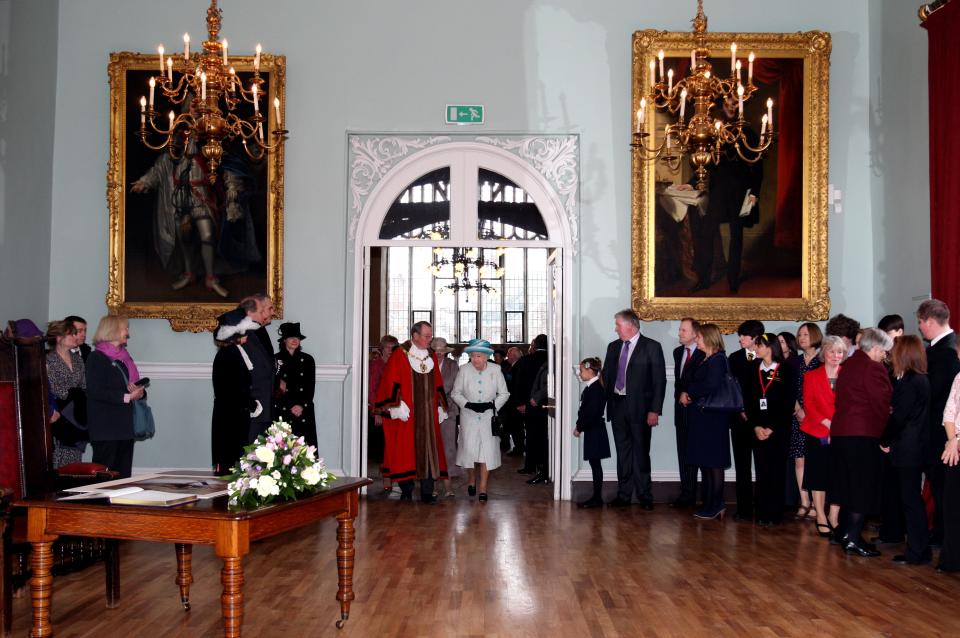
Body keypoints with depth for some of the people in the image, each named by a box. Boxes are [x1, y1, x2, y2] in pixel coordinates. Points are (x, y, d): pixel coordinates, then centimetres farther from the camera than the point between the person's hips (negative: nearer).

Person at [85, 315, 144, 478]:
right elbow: (95, 391, -16)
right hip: (105, 429, -7)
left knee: (124, 475, 7)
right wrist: (127, 397, -20)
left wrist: (139, 392, -3)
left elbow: (136, 385, 22)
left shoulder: (125, 358, 18)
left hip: (125, 426, 7)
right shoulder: (96, 358, -5)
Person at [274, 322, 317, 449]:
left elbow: (311, 387, 7)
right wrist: (291, 406, -7)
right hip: (282, 412, -2)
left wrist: (301, 406, -5)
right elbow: (276, 388, 2)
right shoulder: (276, 360, 4)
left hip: (304, 412, 2)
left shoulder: (307, 360, 10)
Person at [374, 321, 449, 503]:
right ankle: (406, 490, 10)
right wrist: (398, 407, -14)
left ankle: (427, 493, 4)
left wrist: (440, 407, 12)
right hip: (406, 413, -4)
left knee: (428, 452, 1)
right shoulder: (400, 355, -4)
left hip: (428, 414, 4)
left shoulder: (432, 356, 12)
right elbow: (392, 383, -7)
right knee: (406, 451, -1)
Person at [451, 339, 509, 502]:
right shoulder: (464, 370, -6)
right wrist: (468, 404, -13)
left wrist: (492, 405, -12)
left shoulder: (495, 370, -5)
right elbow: (455, 393, 3)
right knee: (469, 450, -3)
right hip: (469, 417, 0)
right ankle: (471, 480, 25)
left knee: (487, 451, -5)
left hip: (488, 417, 0)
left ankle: (483, 488, 3)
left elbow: (504, 394, 4)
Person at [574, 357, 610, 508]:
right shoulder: (591, 388, 13)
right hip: (591, 430, 10)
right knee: (594, 463, 11)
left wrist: (580, 428, -15)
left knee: (595, 463, -5)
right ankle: (596, 497, 17)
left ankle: (597, 498, 0)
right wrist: (580, 426, 7)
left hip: (595, 431, -10)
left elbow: (591, 413, -22)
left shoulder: (595, 389, -17)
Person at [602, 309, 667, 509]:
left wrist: (654, 410, -13)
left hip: (639, 407, -5)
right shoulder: (613, 347, 12)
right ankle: (624, 495, 17)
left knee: (641, 452, 0)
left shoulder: (651, 347, -5)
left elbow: (659, 380, -8)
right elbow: (607, 376, 15)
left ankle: (644, 496, 10)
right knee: (623, 452, 10)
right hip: (617, 405, 5)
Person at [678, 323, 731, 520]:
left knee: (713, 462, -4)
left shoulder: (718, 359, -12)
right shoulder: (705, 360, 16)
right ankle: (710, 504, 16)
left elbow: (711, 387, -22)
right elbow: (692, 382, 16)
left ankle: (716, 506, 2)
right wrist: (686, 393, -5)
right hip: (701, 416, 9)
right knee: (705, 461, 11)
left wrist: (689, 393, -9)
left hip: (712, 417, -9)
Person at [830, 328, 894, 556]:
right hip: (865, 434, -9)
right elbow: (883, 402, -15)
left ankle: (845, 533, 22)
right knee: (863, 487, -2)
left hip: (840, 432, 9)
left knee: (848, 484, 15)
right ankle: (853, 539, -2)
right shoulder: (873, 368, -14)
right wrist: (887, 432, -3)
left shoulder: (847, 366, 14)